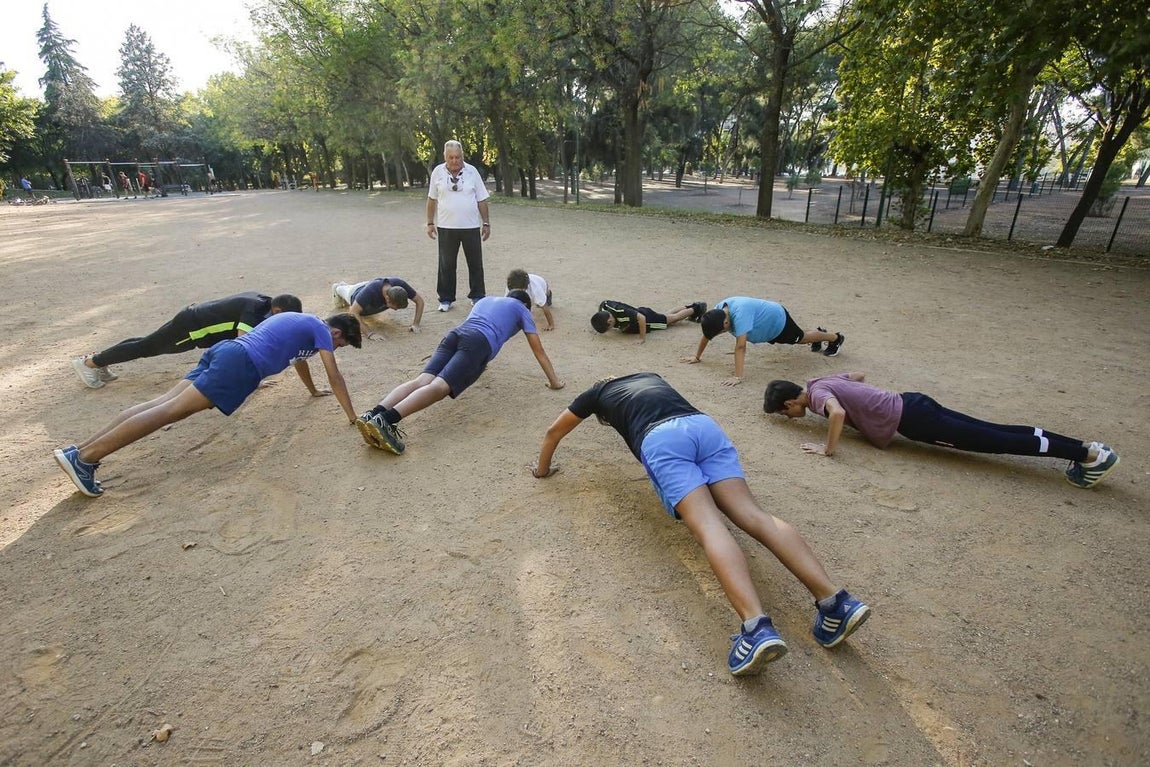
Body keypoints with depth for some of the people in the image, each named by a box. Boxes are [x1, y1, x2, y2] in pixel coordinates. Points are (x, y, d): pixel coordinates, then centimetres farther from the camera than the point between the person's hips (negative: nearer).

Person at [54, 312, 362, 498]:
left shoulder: (301, 320, 32)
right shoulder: (322, 330, 5)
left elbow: (299, 357, 48)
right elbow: (335, 376, 1)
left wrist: (313, 390, 59)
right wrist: (353, 417, 5)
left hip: (225, 350, 9)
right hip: (241, 364, -9)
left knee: (163, 402, 0)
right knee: (170, 410, -16)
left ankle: (79, 450, -6)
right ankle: (84, 457, -21)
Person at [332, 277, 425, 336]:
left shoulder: (399, 285, -44)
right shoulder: (370, 291, -54)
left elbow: (419, 300, -33)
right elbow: (353, 313, -55)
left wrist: (415, 324, -43)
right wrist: (370, 334, -63)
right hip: (357, 292, -4)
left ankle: (344, 285, 70)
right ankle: (338, 288, 69)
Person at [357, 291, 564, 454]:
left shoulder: (487, 299, 42)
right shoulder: (522, 310, 27)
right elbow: (538, 350, 26)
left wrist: (475, 364, 69)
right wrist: (554, 381, 32)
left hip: (455, 334, 6)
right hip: (478, 343, -6)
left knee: (422, 381, -12)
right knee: (439, 387, -23)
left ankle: (373, 415, -34)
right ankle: (384, 420, -43)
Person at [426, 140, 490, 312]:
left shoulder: (472, 172, 0)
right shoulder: (438, 172, 1)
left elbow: (482, 200, 4)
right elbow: (432, 199, 8)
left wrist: (486, 223, 2)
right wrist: (430, 223, 6)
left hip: (471, 226, 0)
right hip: (446, 227, 0)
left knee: (475, 264, 8)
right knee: (446, 265, 6)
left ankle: (477, 296, 21)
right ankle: (446, 299, 17)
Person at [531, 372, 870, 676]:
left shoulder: (598, 392, 33)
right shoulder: (650, 377, 43)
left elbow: (554, 431, 42)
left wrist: (542, 469, 57)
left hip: (660, 439, -4)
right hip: (704, 424, 4)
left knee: (708, 525, -20)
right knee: (753, 514, -9)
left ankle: (756, 626, -40)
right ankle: (834, 599, -26)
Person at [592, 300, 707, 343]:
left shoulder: (621, 313, -46)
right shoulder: (603, 306, -25)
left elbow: (641, 318, -46)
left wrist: (643, 338, -43)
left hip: (647, 318, -7)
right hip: (639, 311, 7)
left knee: (673, 318, 19)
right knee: (668, 315, 30)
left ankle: (695, 309, 41)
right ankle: (689, 307, 50)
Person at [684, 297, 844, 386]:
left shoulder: (739, 314, -47)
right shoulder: (717, 310, -25)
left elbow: (740, 346, -52)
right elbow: (706, 334, -11)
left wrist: (738, 377, -54)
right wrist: (697, 356, -9)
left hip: (778, 320, -7)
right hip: (768, 325, 7)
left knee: (801, 337, 22)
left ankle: (836, 338, 50)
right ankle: (820, 332, 63)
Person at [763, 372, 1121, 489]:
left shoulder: (816, 394, -14)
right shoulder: (823, 382, 12)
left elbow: (838, 413, -36)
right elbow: (859, 375, 29)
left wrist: (828, 448, -24)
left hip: (909, 419, -8)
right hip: (911, 403, 8)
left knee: (991, 441, -4)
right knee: (991, 432, 9)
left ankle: (1089, 453, 1)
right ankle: (1084, 447, 12)